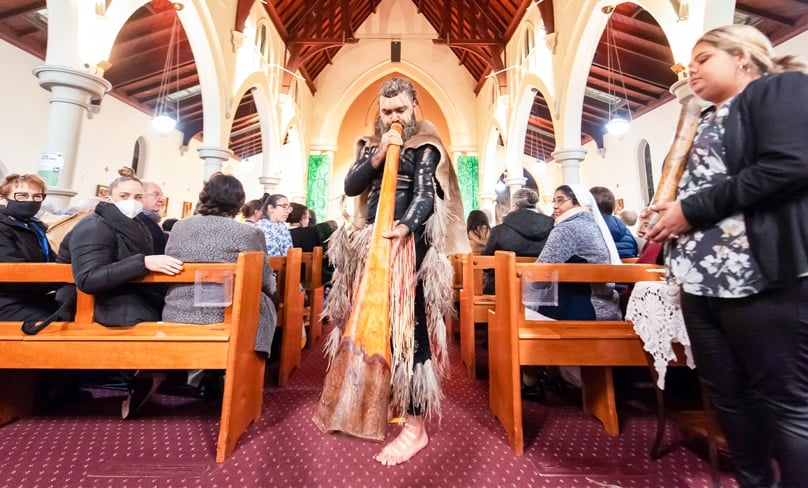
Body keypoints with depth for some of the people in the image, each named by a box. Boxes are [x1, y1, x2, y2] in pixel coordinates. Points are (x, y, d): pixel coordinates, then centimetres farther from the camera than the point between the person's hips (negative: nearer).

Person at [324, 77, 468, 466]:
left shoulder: (425, 146, 1)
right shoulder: (370, 145, 19)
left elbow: (425, 195, -13)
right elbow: (350, 187, 6)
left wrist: (404, 228, -31)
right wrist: (377, 157, -8)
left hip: (408, 244, -6)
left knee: (407, 327, -7)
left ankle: (416, 425, 4)